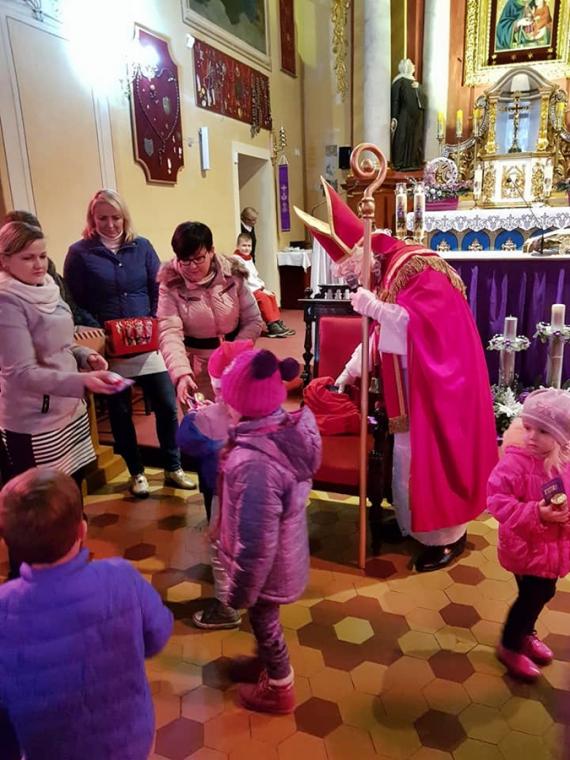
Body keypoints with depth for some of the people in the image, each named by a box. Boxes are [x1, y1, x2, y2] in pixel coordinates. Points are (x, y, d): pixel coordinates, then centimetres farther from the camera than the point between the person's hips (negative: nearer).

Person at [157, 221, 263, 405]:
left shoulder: (233, 275, -9)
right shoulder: (170, 284, -12)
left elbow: (253, 321, -4)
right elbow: (169, 331, -21)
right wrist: (181, 373, -36)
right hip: (196, 366, -1)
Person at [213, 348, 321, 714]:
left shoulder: (254, 462, -41)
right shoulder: (290, 424, -14)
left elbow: (256, 541, -30)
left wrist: (239, 591, -15)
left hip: (267, 566, -7)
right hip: (285, 552, 7)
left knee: (264, 620, 21)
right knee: (265, 619, 32)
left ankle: (280, 689, 48)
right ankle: (269, 662, 60)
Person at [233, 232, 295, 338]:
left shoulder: (249, 258, 18)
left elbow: (255, 276, 19)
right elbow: (247, 278, -20)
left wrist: (263, 286, 0)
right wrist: (262, 288, -19)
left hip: (254, 288, 10)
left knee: (271, 296, 0)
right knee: (263, 298, -24)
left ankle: (277, 322, 1)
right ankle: (272, 326, -23)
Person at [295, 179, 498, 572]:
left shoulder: (423, 270, -18)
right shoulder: (388, 276, 12)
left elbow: (421, 325, -30)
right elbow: (381, 334, 19)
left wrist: (374, 307, -32)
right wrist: (348, 372, 19)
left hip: (437, 386, -9)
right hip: (411, 387, 9)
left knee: (431, 458, -1)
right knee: (409, 457, 15)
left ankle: (447, 536, 15)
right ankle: (414, 523, 31)